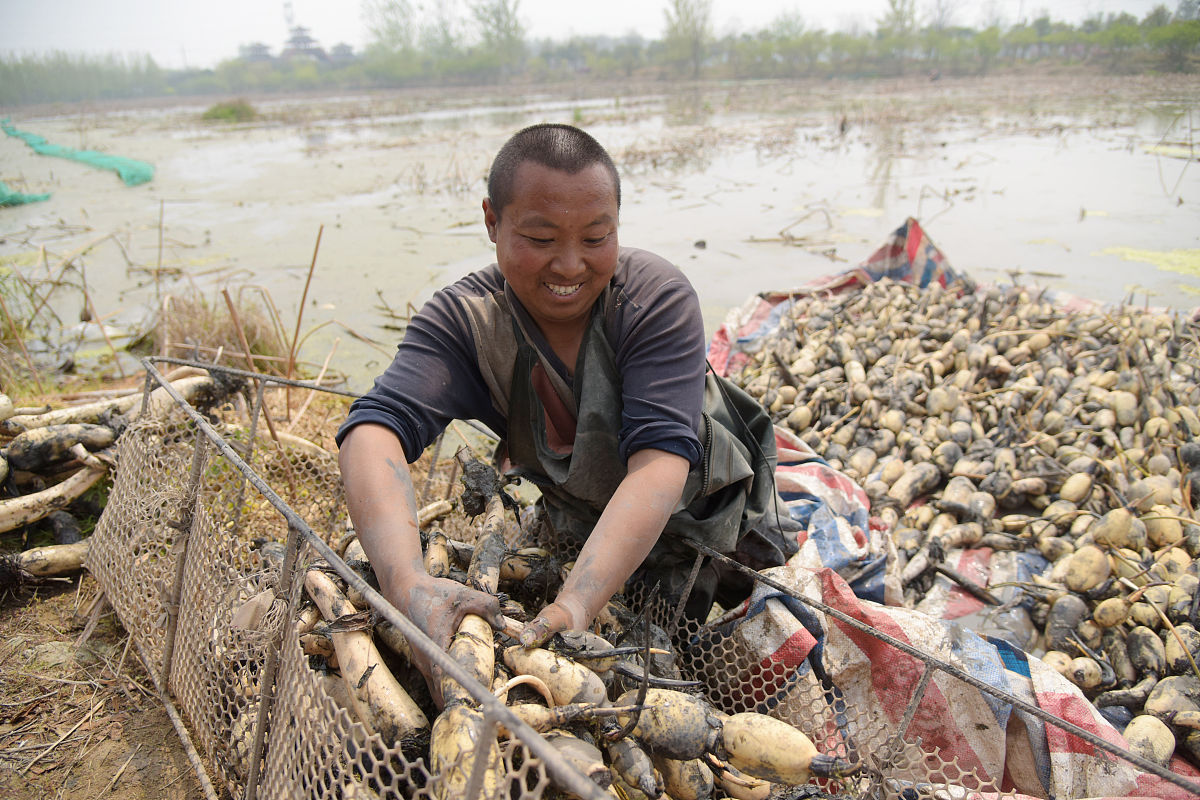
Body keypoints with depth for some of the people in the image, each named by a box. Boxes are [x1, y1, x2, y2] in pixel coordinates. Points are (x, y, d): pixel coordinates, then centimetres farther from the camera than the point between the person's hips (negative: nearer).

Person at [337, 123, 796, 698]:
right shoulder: (465, 320, -24)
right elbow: (375, 429, -38)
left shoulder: (659, 299, -29)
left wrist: (576, 604, -53)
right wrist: (407, 581, -57)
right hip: (584, 527, 2)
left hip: (707, 511, -1)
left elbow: (660, 458, -39)